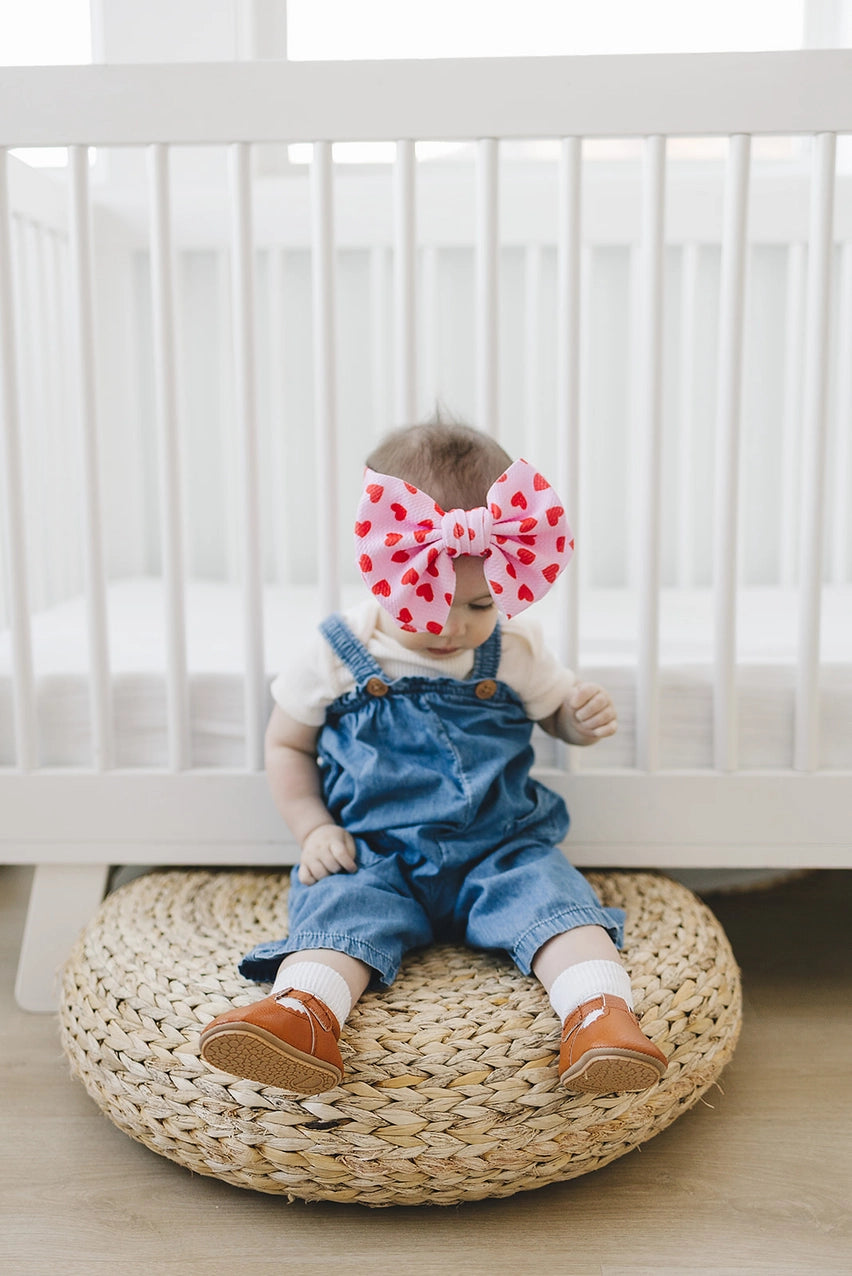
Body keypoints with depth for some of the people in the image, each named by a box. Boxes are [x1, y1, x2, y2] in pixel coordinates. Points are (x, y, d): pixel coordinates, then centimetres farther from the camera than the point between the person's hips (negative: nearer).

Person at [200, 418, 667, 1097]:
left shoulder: (516, 650, 2)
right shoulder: (337, 656, -2)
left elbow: (557, 705, 19)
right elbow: (286, 745, 9)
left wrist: (586, 717, -7)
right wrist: (313, 828, -6)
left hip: (501, 851, 2)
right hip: (374, 858, -1)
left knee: (552, 895, -25)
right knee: (340, 910, -28)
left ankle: (601, 1013, -38)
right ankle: (303, 1011, -50)